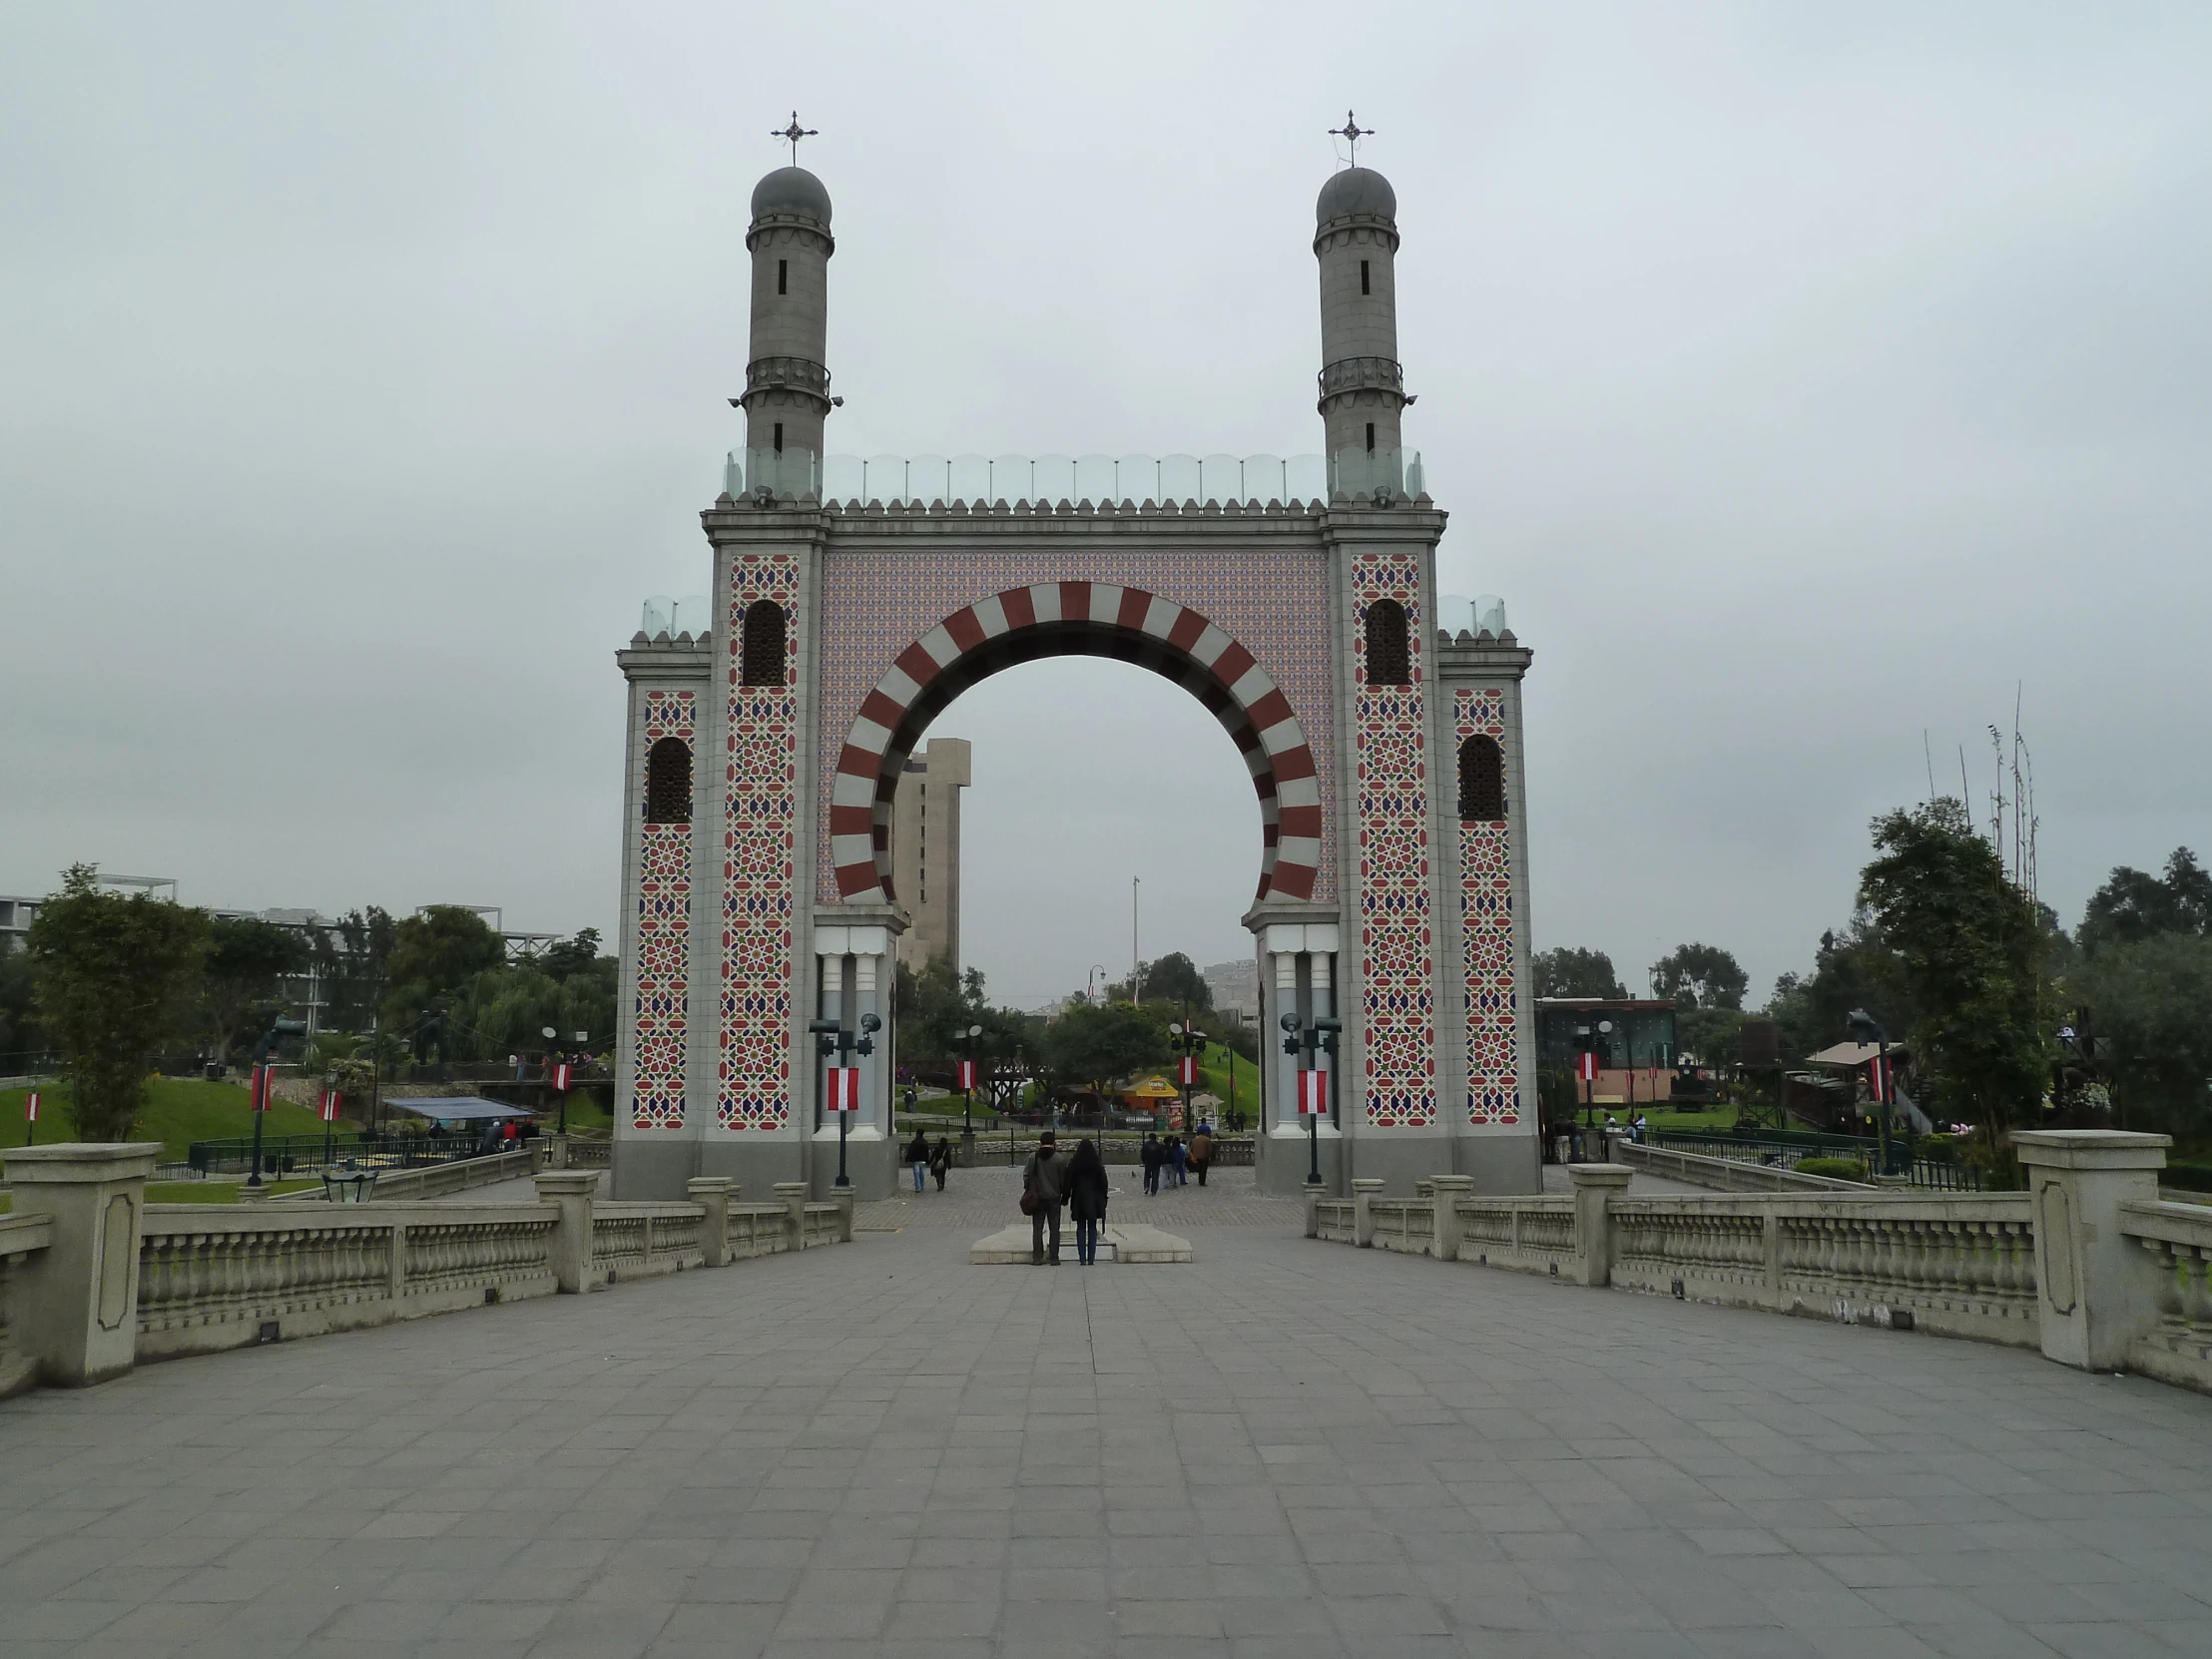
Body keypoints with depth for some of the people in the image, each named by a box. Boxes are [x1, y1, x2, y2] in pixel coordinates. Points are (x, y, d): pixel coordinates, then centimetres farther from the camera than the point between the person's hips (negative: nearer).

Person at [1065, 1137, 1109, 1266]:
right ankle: (1091, 1259, 4)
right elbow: (1103, 1182, 0)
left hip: (1079, 1199, 0)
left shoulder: (1073, 1163, -6)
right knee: (1092, 1229, 6)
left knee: (1081, 1228, 6)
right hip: (1094, 1200, 0)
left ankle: (1082, 1259, 2)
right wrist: (1103, 1199, 9)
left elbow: (1068, 1182, -2)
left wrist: (1066, 1199, 7)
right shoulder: (1098, 1163, -5)